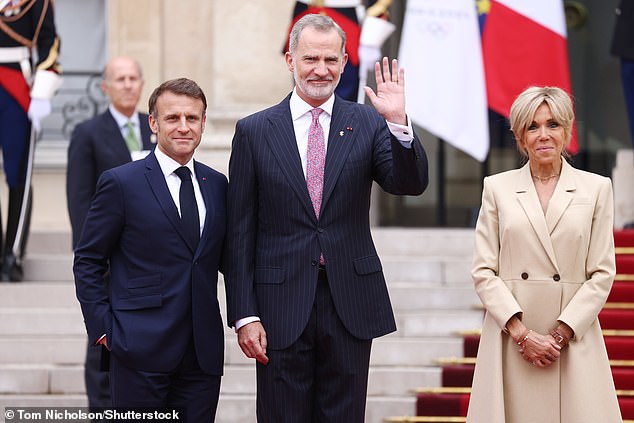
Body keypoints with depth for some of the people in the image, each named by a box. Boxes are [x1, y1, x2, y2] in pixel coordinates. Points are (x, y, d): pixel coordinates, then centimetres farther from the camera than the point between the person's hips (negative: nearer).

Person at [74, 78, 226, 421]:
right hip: (141, 353, -4)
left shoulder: (216, 185, 13)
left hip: (203, 353, 4)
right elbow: (87, 262, 0)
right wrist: (104, 328, -7)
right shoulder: (121, 183, -2)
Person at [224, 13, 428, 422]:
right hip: (282, 306, -1)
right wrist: (244, 315, -3)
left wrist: (398, 122, -24)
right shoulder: (254, 131, 3)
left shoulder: (367, 124, 5)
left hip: (350, 303, 1)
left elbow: (411, 184, -9)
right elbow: (240, 233, 2)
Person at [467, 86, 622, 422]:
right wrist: (522, 333, -8)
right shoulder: (497, 188, 7)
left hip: (574, 337, 0)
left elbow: (602, 274, 3)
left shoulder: (596, 189, 7)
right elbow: (483, 271, 3)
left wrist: (561, 333, -7)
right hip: (511, 339, 0)